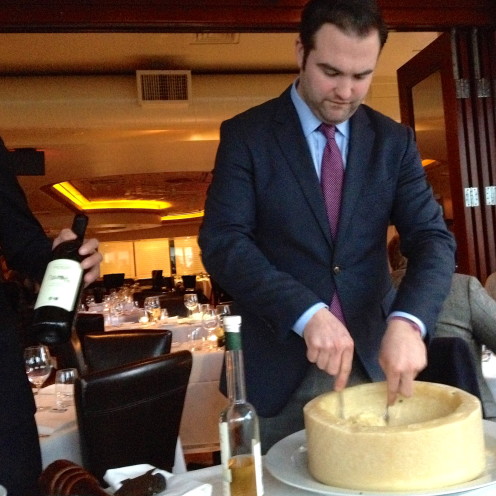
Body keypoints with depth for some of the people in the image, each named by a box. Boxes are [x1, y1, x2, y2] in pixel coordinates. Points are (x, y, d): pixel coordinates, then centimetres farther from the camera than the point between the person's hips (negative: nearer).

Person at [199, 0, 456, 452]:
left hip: (373, 360, 3)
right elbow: (222, 242, -14)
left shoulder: (394, 141, 4)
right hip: (280, 370, -2)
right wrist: (307, 313, -27)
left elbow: (432, 238, -4)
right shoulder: (246, 135, -5)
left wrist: (408, 322, -23)